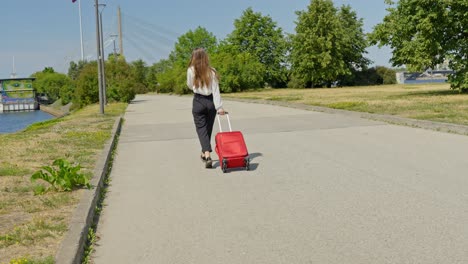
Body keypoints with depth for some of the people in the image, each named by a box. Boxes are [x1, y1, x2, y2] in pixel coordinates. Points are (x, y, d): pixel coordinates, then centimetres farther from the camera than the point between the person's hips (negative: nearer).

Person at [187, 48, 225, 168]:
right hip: (210, 101, 2)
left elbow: (190, 85, 8)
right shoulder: (211, 71, -5)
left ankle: (207, 155, -19)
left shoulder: (191, 70, -7)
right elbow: (215, 90, -10)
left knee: (201, 128, 0)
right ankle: (204, 153, 29)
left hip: (198, 101, -2)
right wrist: (219, 106, -12)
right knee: (208, 128, 16)